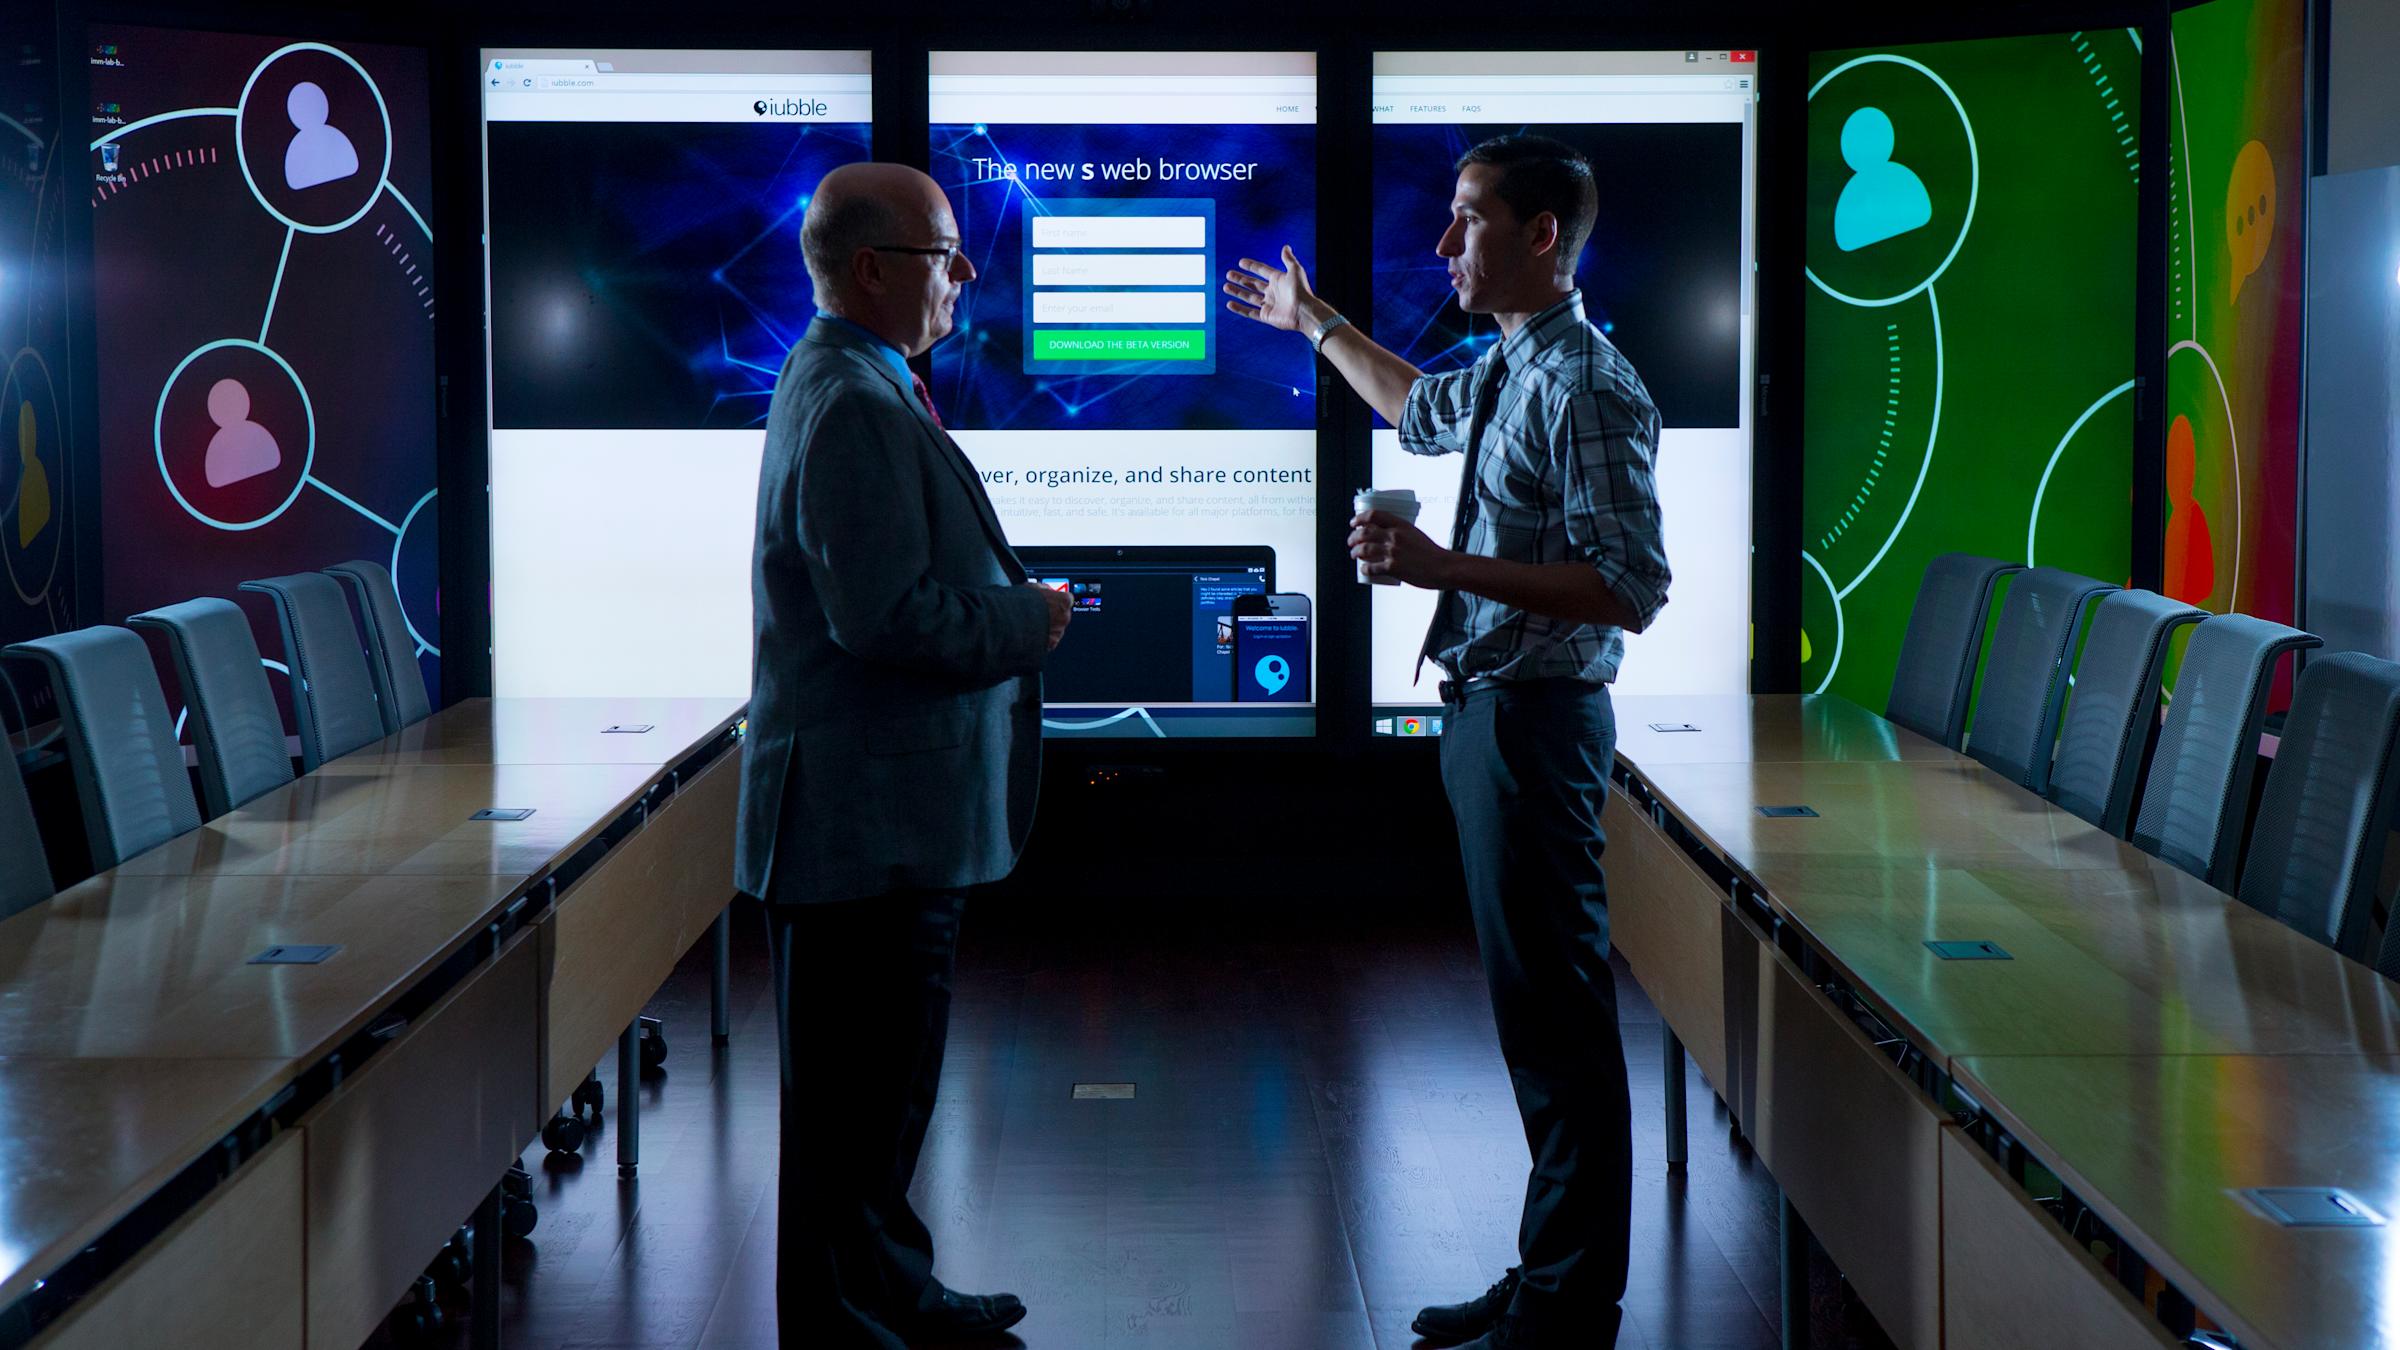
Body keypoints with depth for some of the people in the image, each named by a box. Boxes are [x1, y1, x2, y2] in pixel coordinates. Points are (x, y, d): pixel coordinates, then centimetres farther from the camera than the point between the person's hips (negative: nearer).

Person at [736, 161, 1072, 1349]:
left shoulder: (859, 387, 16)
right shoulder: (852, 406, -20)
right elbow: (884, 615, -27)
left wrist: (1012, 603, 11)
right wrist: (1030, 620, -13)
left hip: (894, 814, 11)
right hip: (866, 817, -11)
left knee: (885, 1082, 21)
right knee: (855, 1101, -2)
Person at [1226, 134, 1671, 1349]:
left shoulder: (1585, 389, -17)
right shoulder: (1506, 370, 13)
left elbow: (1631, 590, -24)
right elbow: (1422, 412, 37)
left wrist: (1449, 567, -27)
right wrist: (1314, 323, 46)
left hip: (1536, 721, -10)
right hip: (1487, 712, 10)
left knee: (1557, 1018, -4)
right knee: (1531, 1013, 16)